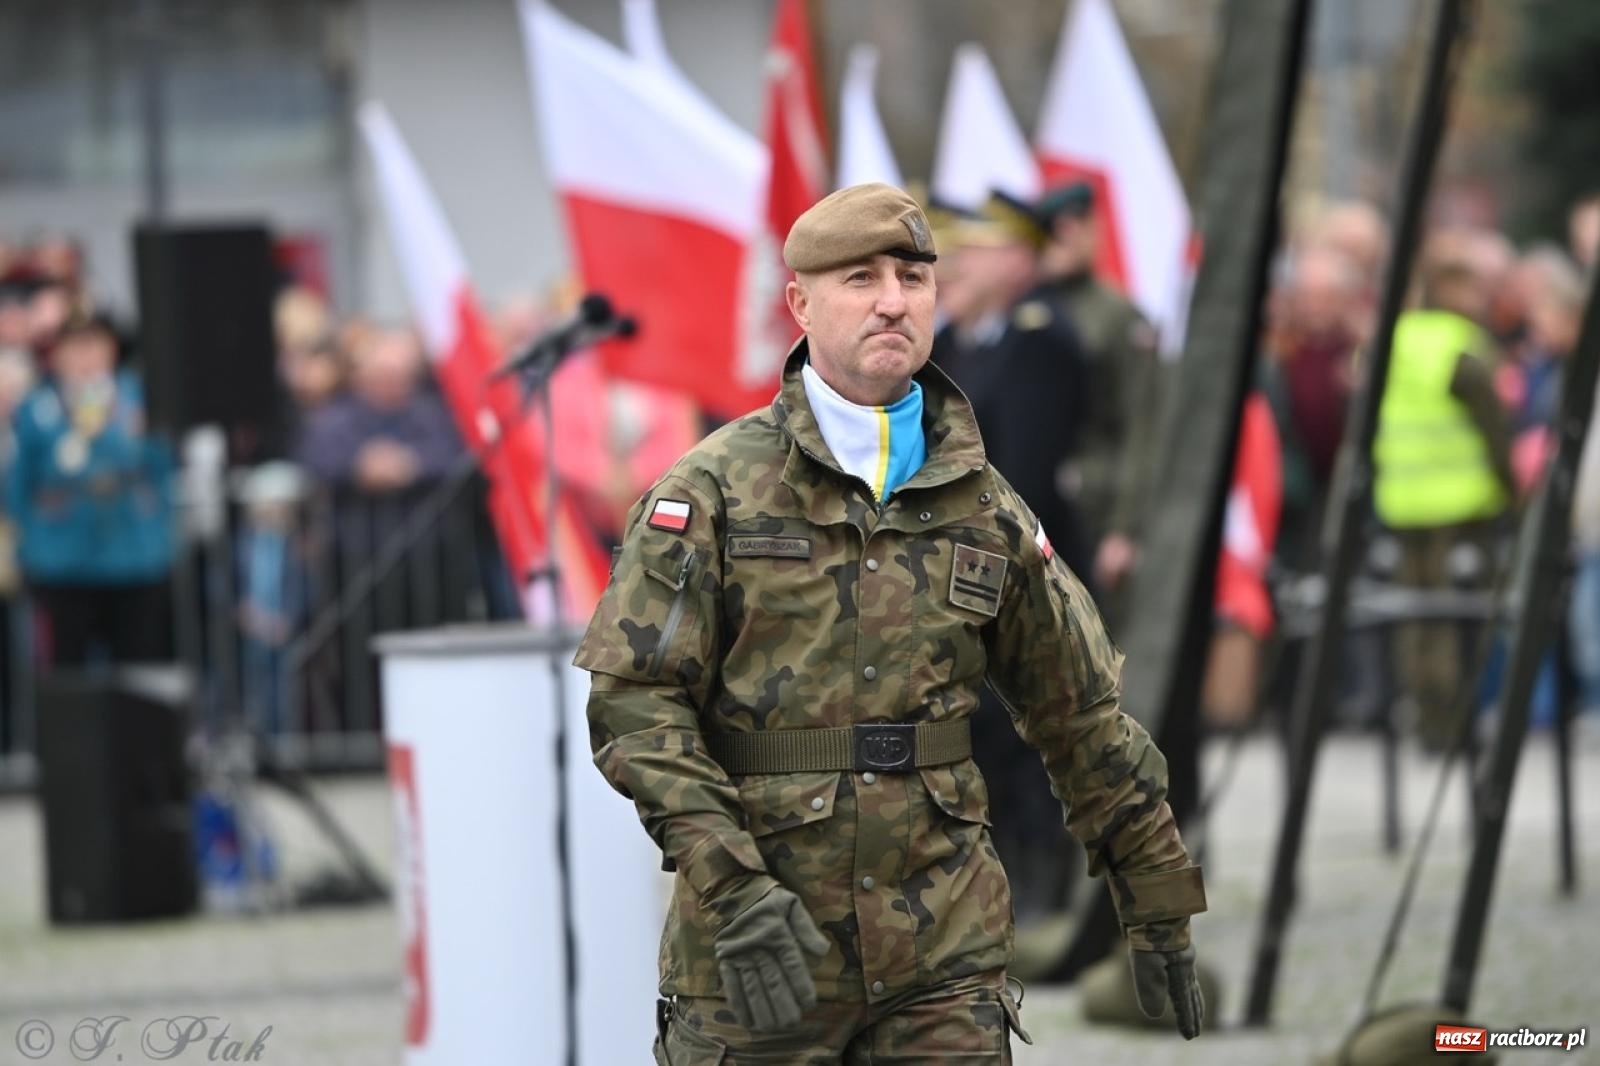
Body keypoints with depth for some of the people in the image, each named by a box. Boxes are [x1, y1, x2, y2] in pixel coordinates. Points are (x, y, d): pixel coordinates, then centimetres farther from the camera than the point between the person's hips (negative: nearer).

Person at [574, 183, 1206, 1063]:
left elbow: (1081, 716, 17)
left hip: (944, 946, 3)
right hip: (757, 954, -2)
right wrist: (731, 890, -20)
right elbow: (633, 700, -9)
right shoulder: (714, 491, -2)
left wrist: (1159, 906, 19)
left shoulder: (981, 505, 9)